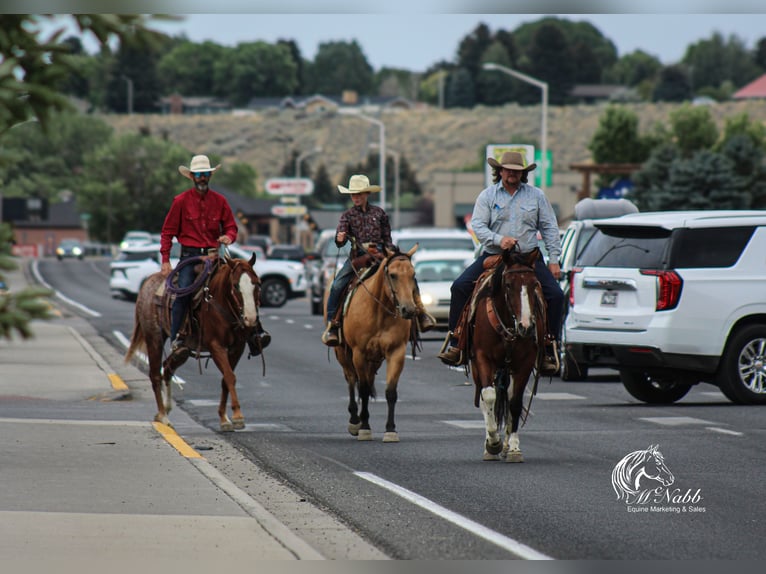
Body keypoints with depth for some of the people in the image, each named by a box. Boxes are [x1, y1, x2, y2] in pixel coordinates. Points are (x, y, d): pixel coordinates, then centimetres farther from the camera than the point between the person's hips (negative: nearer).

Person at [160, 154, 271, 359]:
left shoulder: (219, 201, 9)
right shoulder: (181, 201, 1)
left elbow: (231, 226, 16)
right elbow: (167, 232, 4)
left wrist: (228, 236, -9)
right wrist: (165, 260, -2)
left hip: (213, 255, 3)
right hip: (190, 255, -3)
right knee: (183, 291, -24)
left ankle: (255, 332, -10)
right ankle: (176, 339, -22)